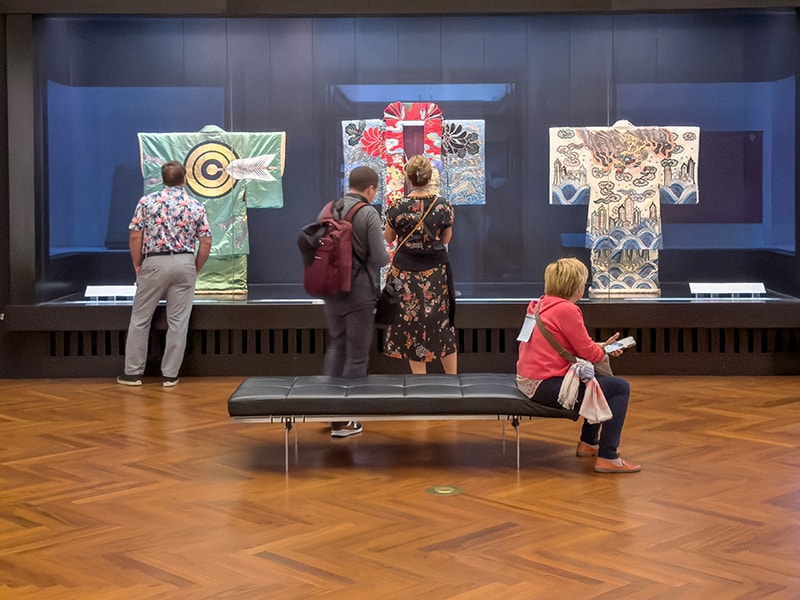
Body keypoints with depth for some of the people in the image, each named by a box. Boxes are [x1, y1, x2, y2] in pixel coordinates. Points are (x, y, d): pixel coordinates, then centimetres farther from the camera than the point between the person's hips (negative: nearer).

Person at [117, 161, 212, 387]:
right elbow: (206, 244, 2)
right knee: (178, 322, 5)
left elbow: (135, 238, -4)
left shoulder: (147, 202, -2)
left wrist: (138, 266, 7)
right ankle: (170, 375, 7)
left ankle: (133, 372, 12)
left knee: (140, 319, 9)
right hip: (184, 264, 1)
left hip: (154, 263, -1)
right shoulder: (196, 206, 2)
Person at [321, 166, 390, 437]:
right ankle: (343, 420, 9)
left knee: (335, 347, 21)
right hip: (360, 292, -5)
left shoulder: (327, 210, 1)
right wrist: (388, 256, 6)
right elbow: (379, 257, -16)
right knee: (357, 356, 5)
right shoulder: (369, 214, -14)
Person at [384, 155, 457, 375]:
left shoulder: (397, 208, -14)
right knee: (442, 324, 15)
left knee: (412, 325, 10)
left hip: (407, 273, -1)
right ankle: (452, 375, 21)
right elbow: (446, 238, 4)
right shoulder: (444, 206, -10)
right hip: (436, 272, 2)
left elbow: (389, 237, 2)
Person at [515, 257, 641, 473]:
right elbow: (588, 353, -13)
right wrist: (604, 353, 7)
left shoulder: (541, 305, 12)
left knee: (599, 380, 31)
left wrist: (601, 347, 14)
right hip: (545, 386, -11)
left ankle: (589, 442, 39)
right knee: (620, 388, -10)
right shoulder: (566, 310, -17)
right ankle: (607, 457, -10)